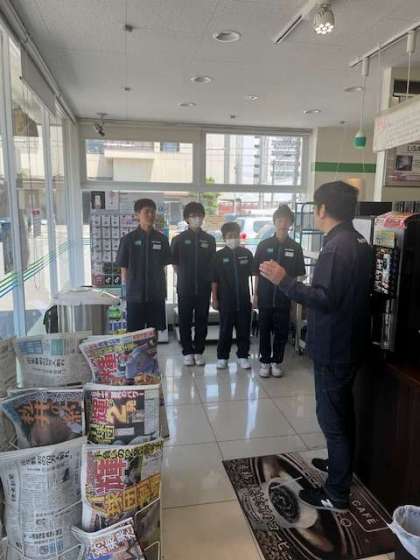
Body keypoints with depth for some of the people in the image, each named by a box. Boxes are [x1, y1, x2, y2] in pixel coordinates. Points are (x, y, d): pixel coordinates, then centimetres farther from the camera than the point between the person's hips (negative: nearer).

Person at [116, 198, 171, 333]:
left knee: (155, 331, 9)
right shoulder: (128, 239, -3)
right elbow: (124, 269, 0)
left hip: (156, 294, 2)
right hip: (135, 294, -2)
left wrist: (163, 289, 5)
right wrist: (126, 291, -4)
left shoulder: (162, 239, 3)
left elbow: (163, 267, 8)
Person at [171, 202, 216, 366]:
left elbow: (212, 264, 11)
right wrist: (184, 277, 3)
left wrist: (210, 281, 4)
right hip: (185, 288, -1)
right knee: (185, 321, 5)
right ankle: (187, 352, 18)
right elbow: (175, 263, 6)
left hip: (204, 288, 1)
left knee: (202, 321, 7)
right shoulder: (179, 239, 0)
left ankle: (199, 351, 20)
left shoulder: (209, 239, 5)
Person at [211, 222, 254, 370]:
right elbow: (214, 279, -1)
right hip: (226, 300, -1)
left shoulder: (246, 253, 2)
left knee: (244, 329, 8)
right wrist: (214, 298, -3)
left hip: (244, 299, 2)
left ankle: (243, 356, 21)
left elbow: (253, 274, 8)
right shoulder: (219, 255, -2)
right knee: (225, 330, 7)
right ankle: (222, 357, 19)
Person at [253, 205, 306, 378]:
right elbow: (257, 272, 4)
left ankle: (277, 362, 24)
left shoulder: (295, 247, 2)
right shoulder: (264, 245, 1)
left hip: (284, 297, 0)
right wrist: (255, 294, 2)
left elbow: (299, 275, 5)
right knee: (264, 330, 8)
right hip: (265, 296, 0)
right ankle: (265, 361, 22)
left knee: (281, 332, 8)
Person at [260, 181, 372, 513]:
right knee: (343, 410, 23)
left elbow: (325, 299, -27)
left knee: (332, 417, 2)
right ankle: (341, 464, 43)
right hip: (351, 342, 10)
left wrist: (284, 281, -30)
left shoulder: (336, 247, -22)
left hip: (333, 347, -10)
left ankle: (337, 495, 16)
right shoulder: (359, 242, 9)